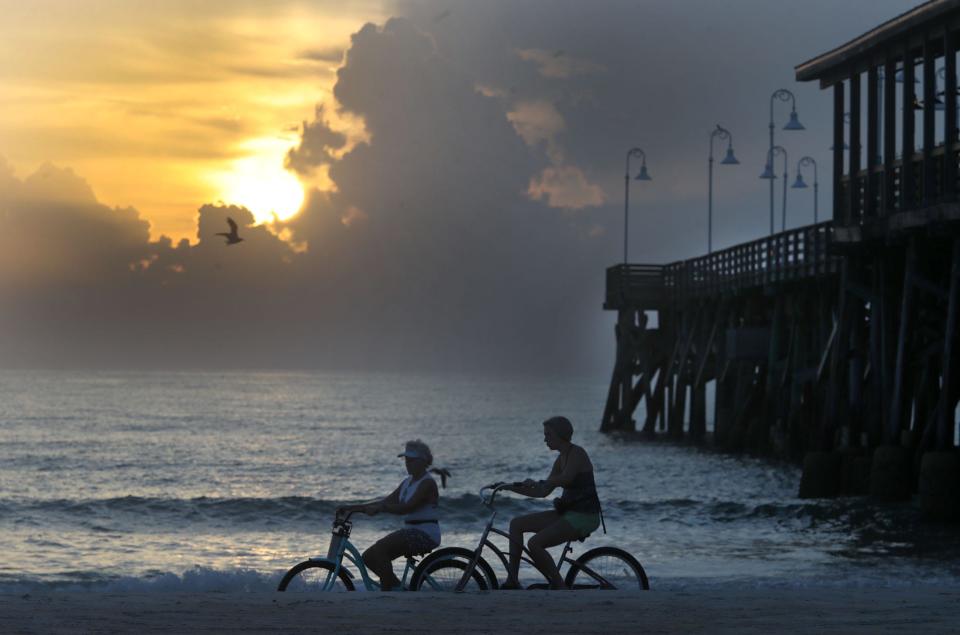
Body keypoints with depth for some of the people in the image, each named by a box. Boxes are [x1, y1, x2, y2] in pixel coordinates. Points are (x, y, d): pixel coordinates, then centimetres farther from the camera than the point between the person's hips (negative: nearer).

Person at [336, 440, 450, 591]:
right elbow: (387, 501, 13)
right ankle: (397, 587, 10)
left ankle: (388, 591, -18)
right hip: (411, 531, 9)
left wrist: (379, 508, -28)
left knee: (379, 549, -26)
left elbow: (407, 507, -23)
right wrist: (353, 507, 6)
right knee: (369, 557, 0)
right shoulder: (408, 482, 17)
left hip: (425, 533, -9)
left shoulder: (427, 483, -11)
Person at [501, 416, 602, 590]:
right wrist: (510, 488, 10)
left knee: (534, 543, -24)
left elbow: (566, 478, -30)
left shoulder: (577, 453, -11)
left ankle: (559, 587, -11)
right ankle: (512, 580, 3)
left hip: (584, 517, -9)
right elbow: (544, 492, 15)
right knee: (516, 524, 4)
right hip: (567, 513, 9)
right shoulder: (561, 459, 15)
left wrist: (537, 483, -28)